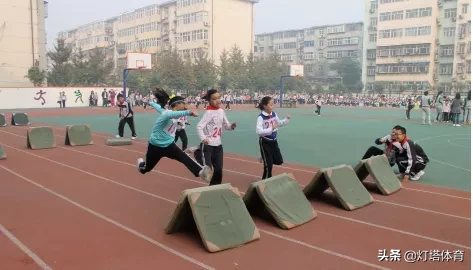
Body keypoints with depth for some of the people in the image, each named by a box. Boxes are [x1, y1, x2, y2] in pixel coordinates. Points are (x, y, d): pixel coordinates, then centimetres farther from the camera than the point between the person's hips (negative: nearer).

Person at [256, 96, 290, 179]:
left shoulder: (274, 114, 1)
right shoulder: (261, 117, -20)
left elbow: (279, 123, 20)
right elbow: (259, 131, -31)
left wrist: (287, 119, 3)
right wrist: (271, 129, -35)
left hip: (274, 141, 7)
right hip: (265, 142, -7)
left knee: (279, 161, 10)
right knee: (268, 164, -1)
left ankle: (265, 158, 37)